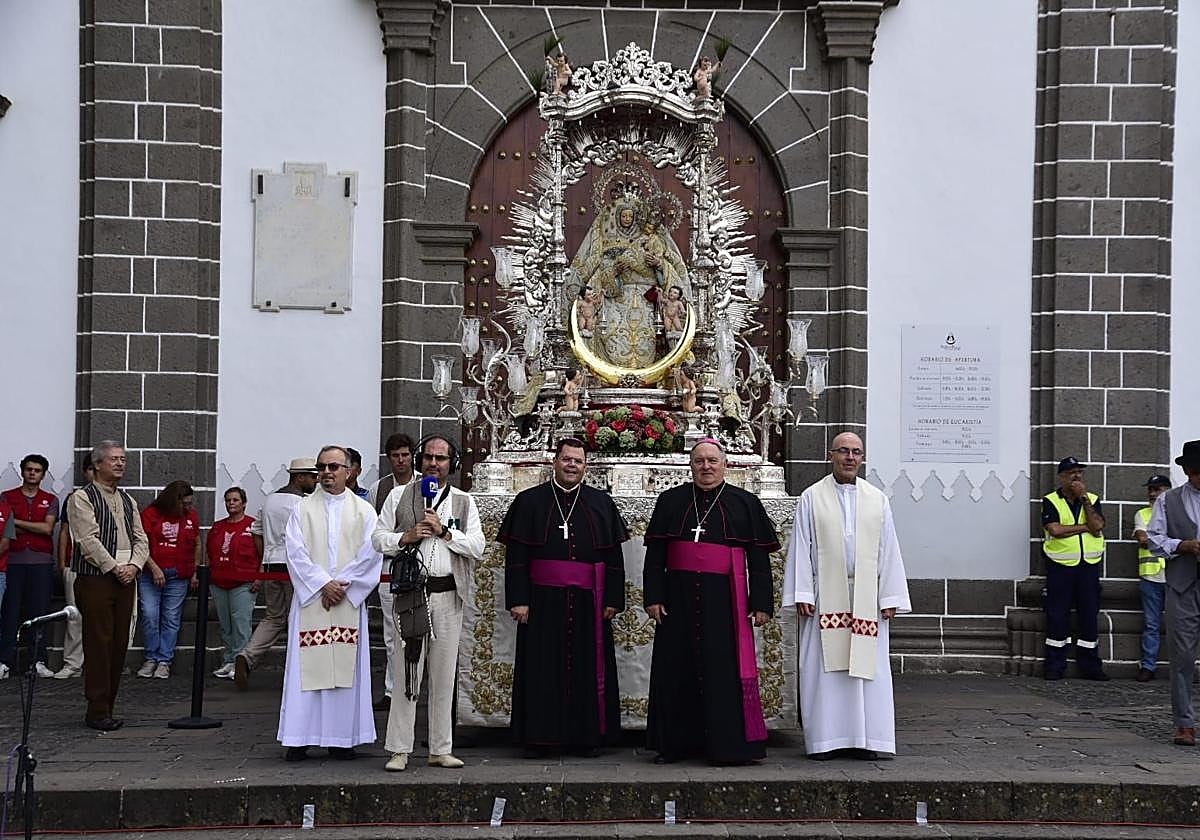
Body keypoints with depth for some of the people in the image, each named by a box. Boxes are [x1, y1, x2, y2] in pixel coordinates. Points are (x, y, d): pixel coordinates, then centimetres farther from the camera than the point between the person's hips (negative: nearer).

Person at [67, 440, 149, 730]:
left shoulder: (128, 501, 18)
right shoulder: (82, 498, -3)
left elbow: (141, 539, 15)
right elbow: (88, 540, -12)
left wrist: (134, 565, -4)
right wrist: (115, 568, -14)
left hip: (125, 579, 7)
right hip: (95, 579, -6)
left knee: (119, 644, 6)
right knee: (99, 644, -7)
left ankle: (107, 706, 13)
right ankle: (97, 711, -2)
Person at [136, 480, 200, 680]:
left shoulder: (191, 517, 10)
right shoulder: (151, 514, -2)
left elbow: (197, 545, 19)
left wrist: (195, 573, 14)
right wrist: (154, 568, -13)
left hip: (178, 578, 2)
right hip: (150, 574, -2)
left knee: (171, 620, 1)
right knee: (149, 616, -7)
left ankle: (164, 661, 6)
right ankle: (151, 659, 6)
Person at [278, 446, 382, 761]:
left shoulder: (364, 511, 8)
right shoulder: (303, 509, 7)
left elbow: (370, 555, -1)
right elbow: (296, 553, -2)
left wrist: (342, 585, -11)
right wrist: (323, 584, -12)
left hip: (349, 602, 0)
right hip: (310, 599, 0)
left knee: (345, 668, 1)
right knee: (307, 668, -2)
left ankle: (342, 737, 7)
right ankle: (300, 738, 3)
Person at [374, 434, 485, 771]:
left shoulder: (464, 502, 12)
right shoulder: (399, 495, 9)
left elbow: (478, 547, 2)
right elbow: (378, 538, 7)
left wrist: (445, 532, -9)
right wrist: (406, 536, -9)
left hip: (448, 595, 2)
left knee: (444, 676, 6)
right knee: (406, 673, -3)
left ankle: (441, 749, 14)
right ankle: (400, 750, 4)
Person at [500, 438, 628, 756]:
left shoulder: (601, 503, 10)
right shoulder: (530, 501, 5)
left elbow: (614, 556, 8)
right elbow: (515, 555, 1)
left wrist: (613, 599, 1)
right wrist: (518, 599, -7)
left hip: (588, 602, 2)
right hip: (543, 600, -1)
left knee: (587, 668, 4)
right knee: (542, 669, 0)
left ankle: (585, 736, 12)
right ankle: (538, 737, 8)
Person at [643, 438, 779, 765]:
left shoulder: (745, 503, 6)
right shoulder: (671, 501, 9)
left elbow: (759, 558, 3)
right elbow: (654, 554, 8)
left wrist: (761, 602, -3)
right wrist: (654, 597, 0)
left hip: (724, 600, -2)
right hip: (679, 598, 2)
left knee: (725, 670, -3)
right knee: (678, 670, 5)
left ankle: (728, 745, 4)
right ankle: (675, 744, 14)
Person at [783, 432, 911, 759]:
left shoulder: (877, 500, 11)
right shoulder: (811, 498, 5)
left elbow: (889, 551, 9)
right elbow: (800, 548, 2)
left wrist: (890, 598, 3)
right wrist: (802, 595, -6)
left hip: (865, 598, 2)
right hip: (825, 596, -2)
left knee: (866, 668, 0)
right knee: (824, 669, -1)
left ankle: (864, 739, 5)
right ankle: (824, 739, 4)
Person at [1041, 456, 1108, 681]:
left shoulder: (1092, 500, 10)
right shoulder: (1050, 501, 1)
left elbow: (1097, 527, -7)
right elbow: (1055, 530, -15)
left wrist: (1084, 498, -9)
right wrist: (1085, 527, -9)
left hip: (1089, 566, 3)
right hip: (1060, 566, -3)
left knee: (1089, 615, 5)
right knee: (1057, 615, 0)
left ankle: (1090, 665, 13)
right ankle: (1055, 665, 6)